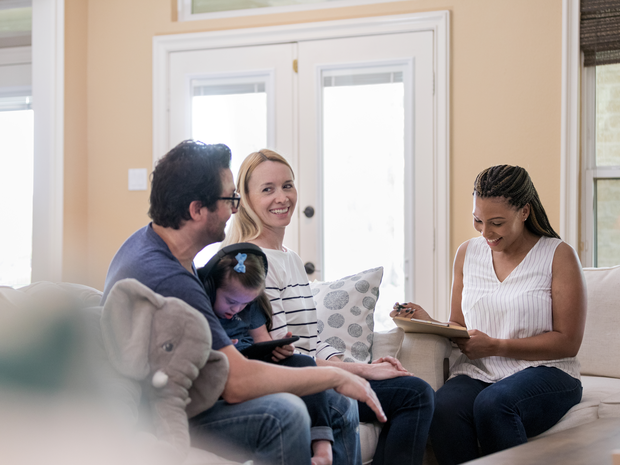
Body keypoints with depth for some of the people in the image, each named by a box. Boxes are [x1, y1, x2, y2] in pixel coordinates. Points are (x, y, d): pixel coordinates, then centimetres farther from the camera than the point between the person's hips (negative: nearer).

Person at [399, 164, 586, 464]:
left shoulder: (558, 256, -1)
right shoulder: (467, 253, 14)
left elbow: (567, 342, -4)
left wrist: (496, 346, -13)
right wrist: (430, 324, -5)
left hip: (544, 372, -3)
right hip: (477, 372, 3)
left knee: (492, 404, -36)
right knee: (443, 409, -31)